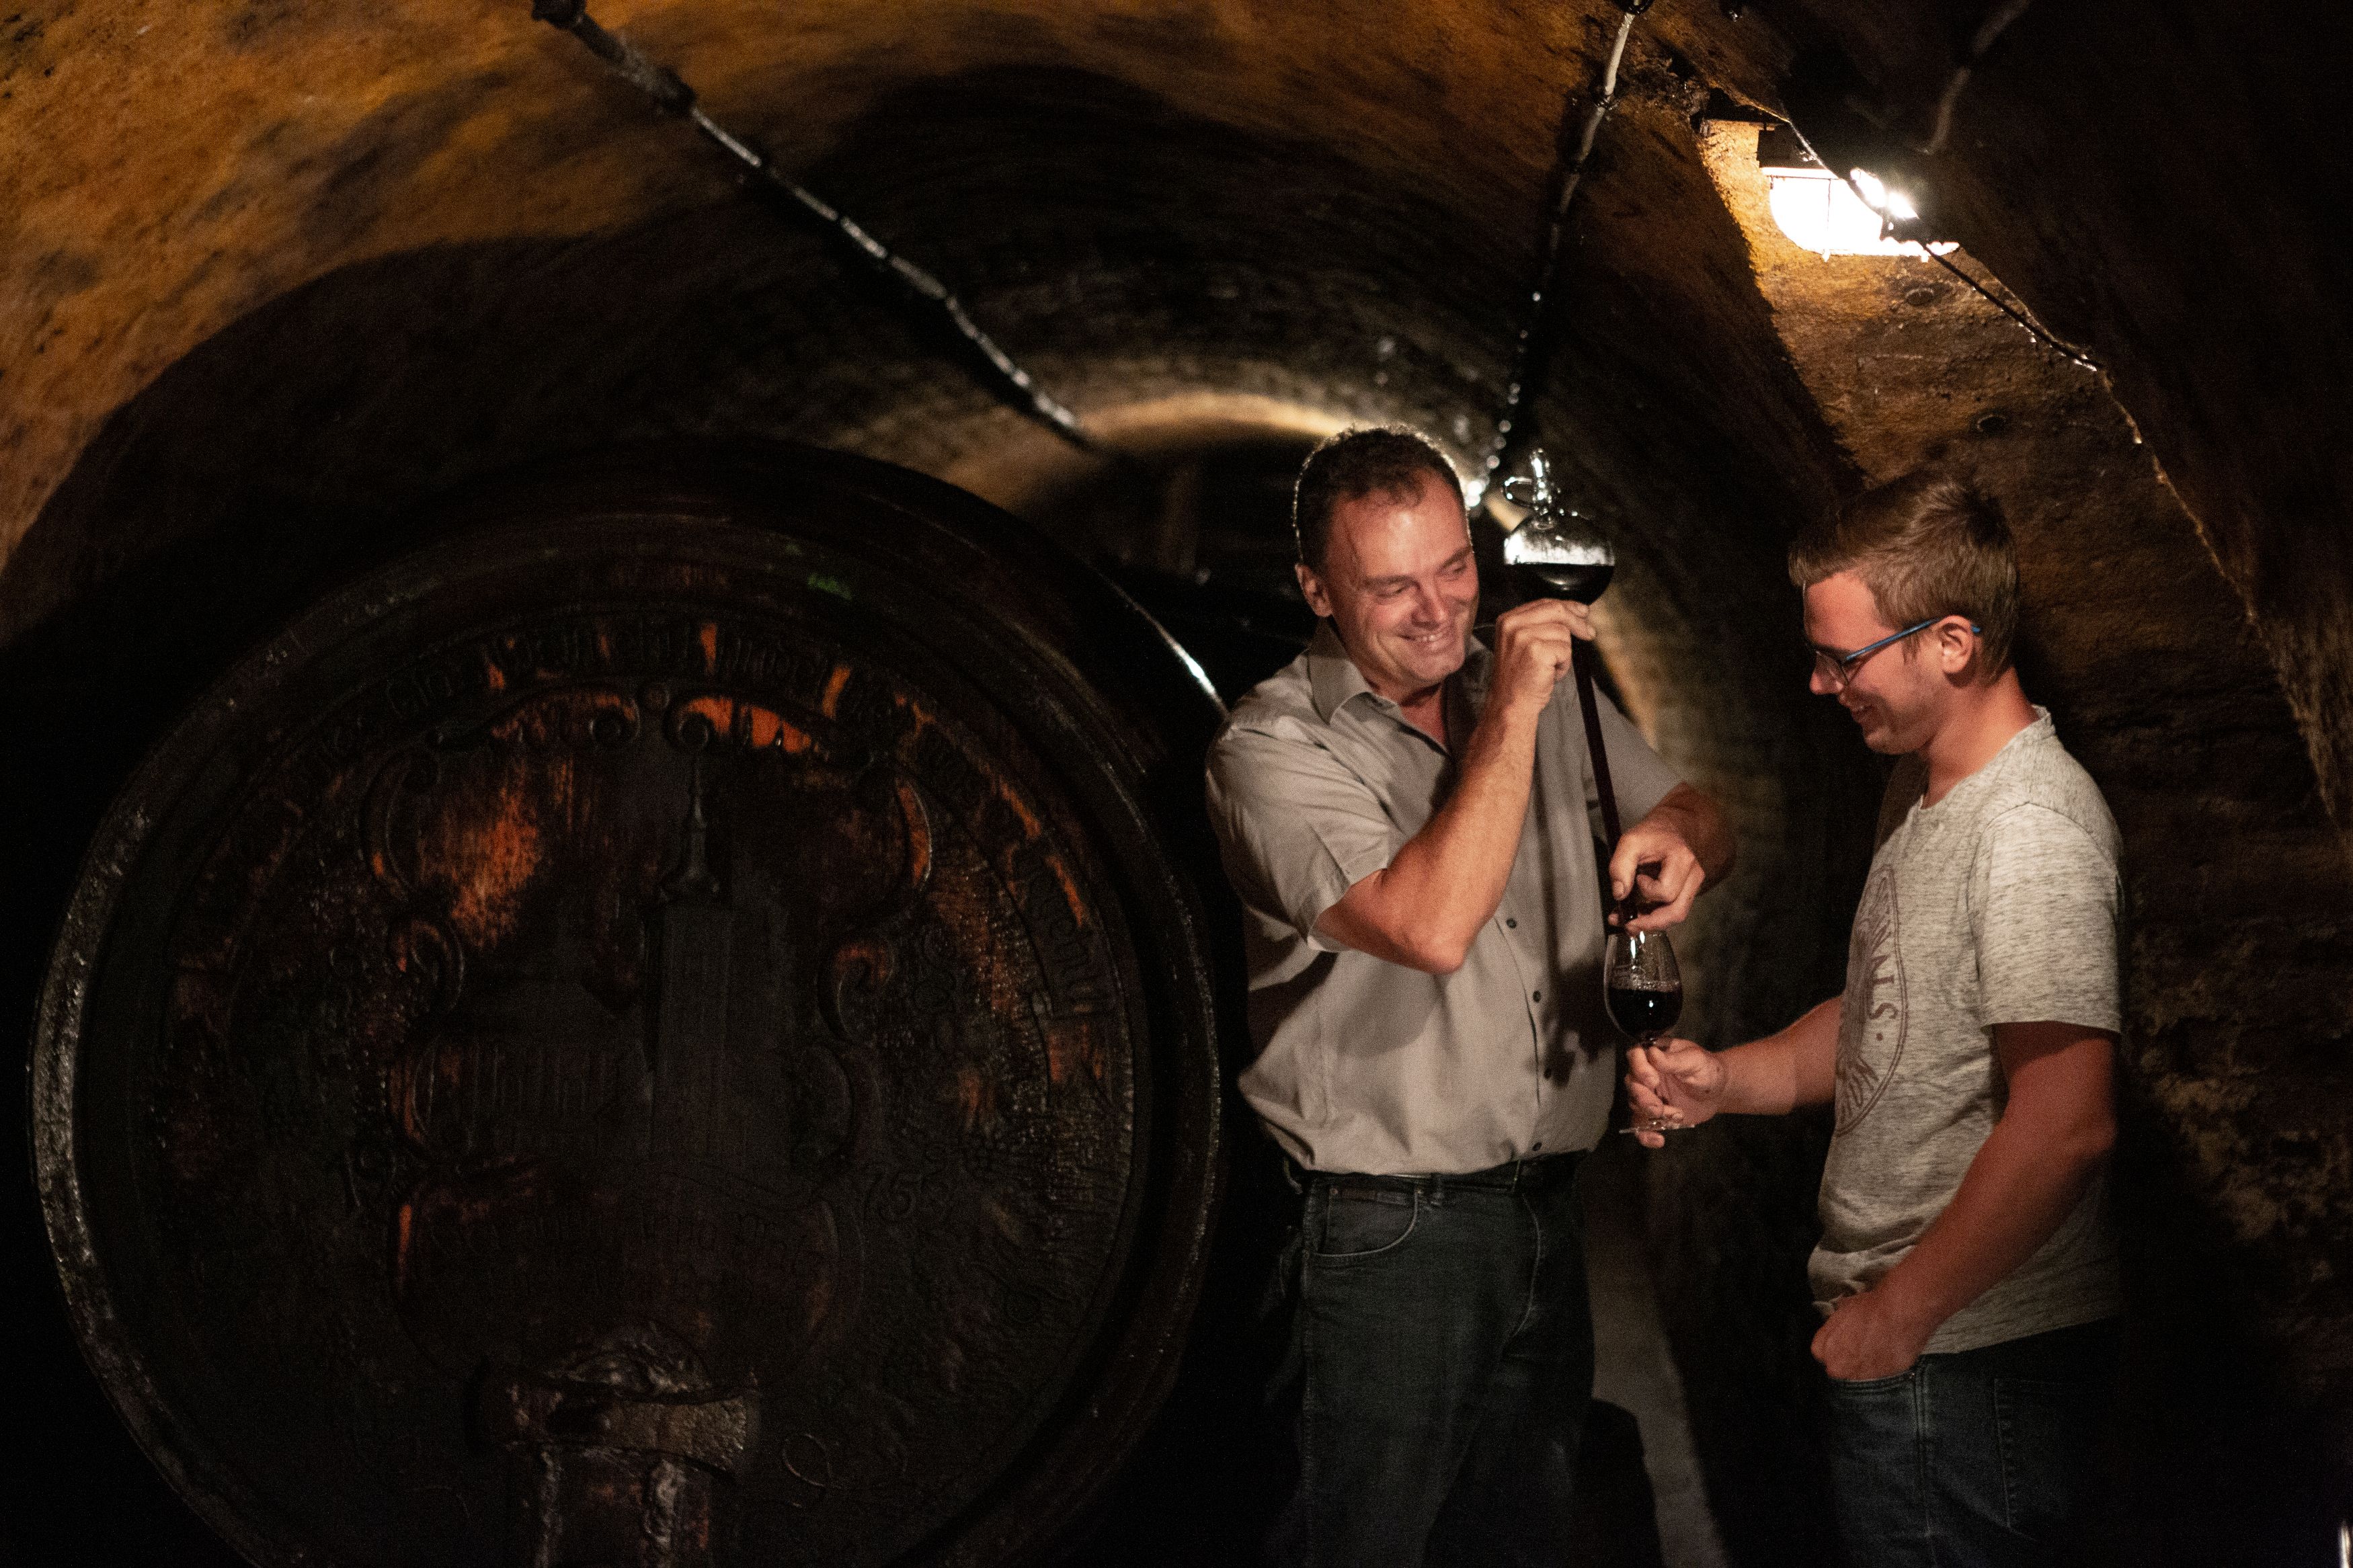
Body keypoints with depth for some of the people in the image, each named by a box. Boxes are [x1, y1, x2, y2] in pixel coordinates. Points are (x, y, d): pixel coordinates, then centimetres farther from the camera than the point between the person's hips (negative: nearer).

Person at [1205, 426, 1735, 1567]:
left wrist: (1677, 840, -8)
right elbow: (1432, 927, -27)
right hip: (1387, 1231, -6)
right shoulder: (1274, 748, -13)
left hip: (1546, 1209, 6)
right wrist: (1511, 715, -23)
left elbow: (1696, 816, 17)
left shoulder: (1537, 690, 8)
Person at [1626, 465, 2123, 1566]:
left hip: (1972, 1361, -9)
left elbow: (2066, 1123, -27)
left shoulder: (2032, 828, -21)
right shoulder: (1923, 790, 12)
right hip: (1899, 1342, 9)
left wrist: (1900, 1310, -19)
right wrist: (1725, 1081, 7)